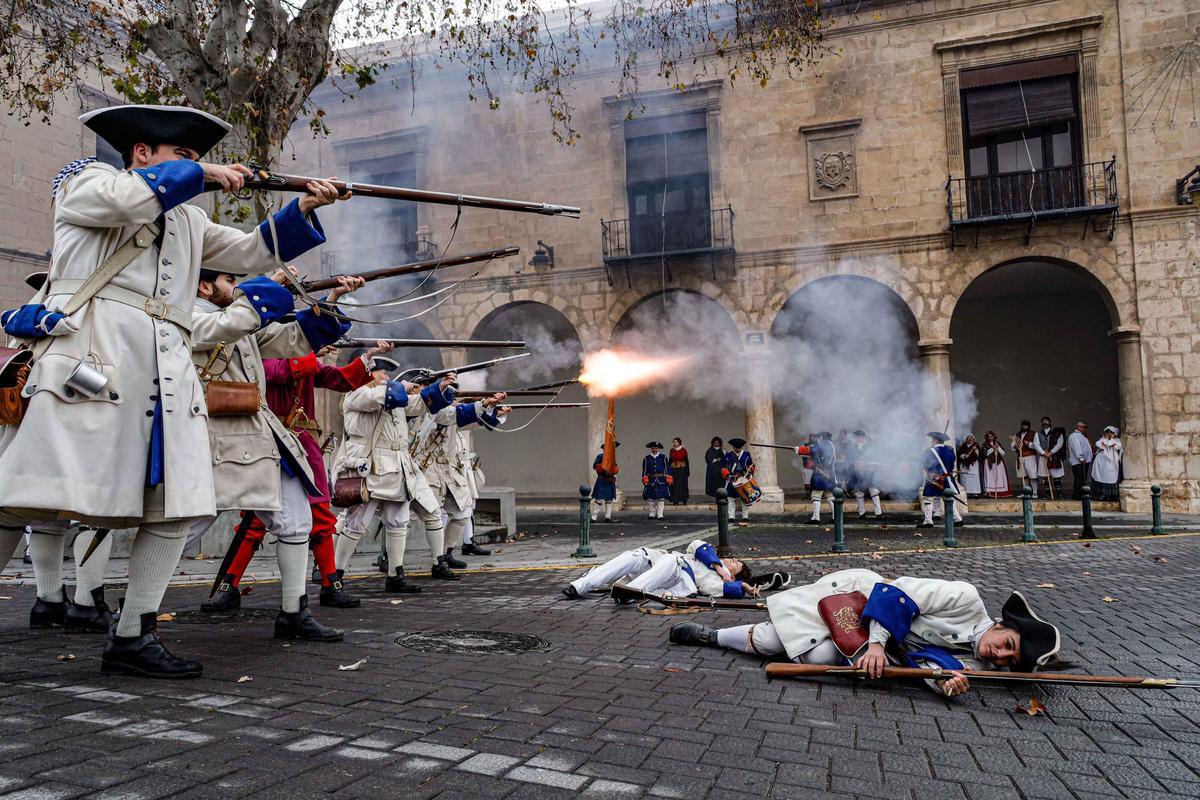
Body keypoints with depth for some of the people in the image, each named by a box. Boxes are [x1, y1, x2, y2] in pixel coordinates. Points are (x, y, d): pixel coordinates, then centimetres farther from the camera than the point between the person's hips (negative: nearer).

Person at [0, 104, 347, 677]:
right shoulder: (83, 180, 13)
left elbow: (255, 252, 28)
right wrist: (199, 174, 0)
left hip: (167, 370, 6)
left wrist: (302, 210, 15)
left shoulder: (191, 220, 30)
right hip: (91, 350, -6)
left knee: (177, 507, -1)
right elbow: (125, 198, -10)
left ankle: (132, 637, 6)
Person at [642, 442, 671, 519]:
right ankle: (652, 514, 16)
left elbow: (667, 469, 5)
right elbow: (644, 470, 6)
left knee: (661, 498, -2)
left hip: (661, 480, -1)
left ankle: (660, 514, 5)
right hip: (651, 480, 1)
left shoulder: (663, 457, 4)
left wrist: (668, 479, 0)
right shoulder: (646, 458, 4)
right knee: (651, 498, 4)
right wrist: (645, 479, -1)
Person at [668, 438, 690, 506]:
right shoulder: (672, 450, 6)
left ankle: (682, 500, 7)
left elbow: (686, 461, -1)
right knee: (674, 484, 2)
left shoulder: (684, 450, -3)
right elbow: (669, 461, 9)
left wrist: (688, 471, -3)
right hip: (673, 470, 3)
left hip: (682, 469, -3)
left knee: (682, 484, -1)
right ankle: (675, 500, 7)